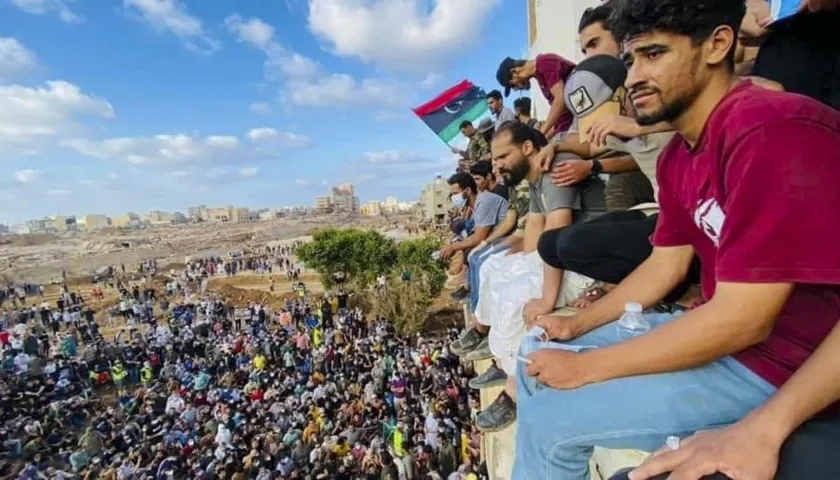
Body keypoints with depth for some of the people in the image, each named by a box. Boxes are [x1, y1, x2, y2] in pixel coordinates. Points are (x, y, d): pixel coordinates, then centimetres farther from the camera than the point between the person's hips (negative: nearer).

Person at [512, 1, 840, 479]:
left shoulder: (775, 131, -24)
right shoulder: (677, 156, 4)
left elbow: (743, 320, -26)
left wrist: (586, 366, -19)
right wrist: (575, 326, 1)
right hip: (721, 327, 8)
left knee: (550, 420, -12)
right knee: (538, 364, 9)